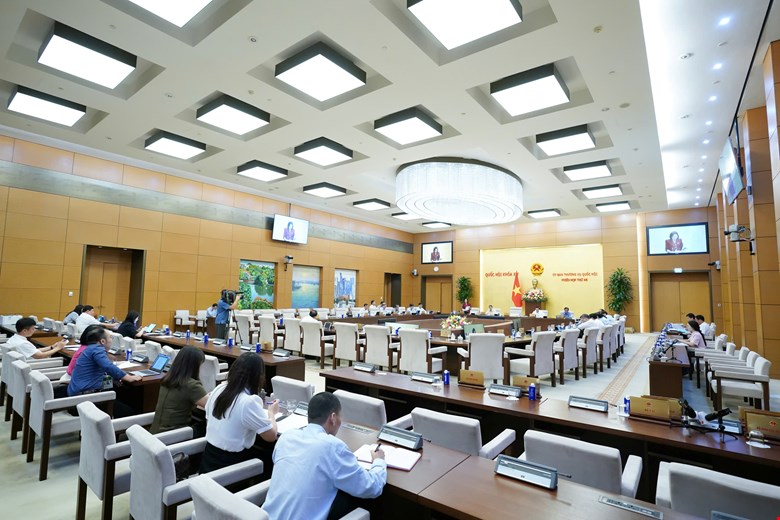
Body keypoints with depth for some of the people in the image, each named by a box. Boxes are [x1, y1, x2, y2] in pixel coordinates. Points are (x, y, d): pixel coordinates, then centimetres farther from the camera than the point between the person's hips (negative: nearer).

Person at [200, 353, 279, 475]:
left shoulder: (218, 389, -3)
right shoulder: (250, 402, -24)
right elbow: (271, 436, -17)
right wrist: (271, 412, 0)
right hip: (229, 464, -7)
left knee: (262, 450, 20)